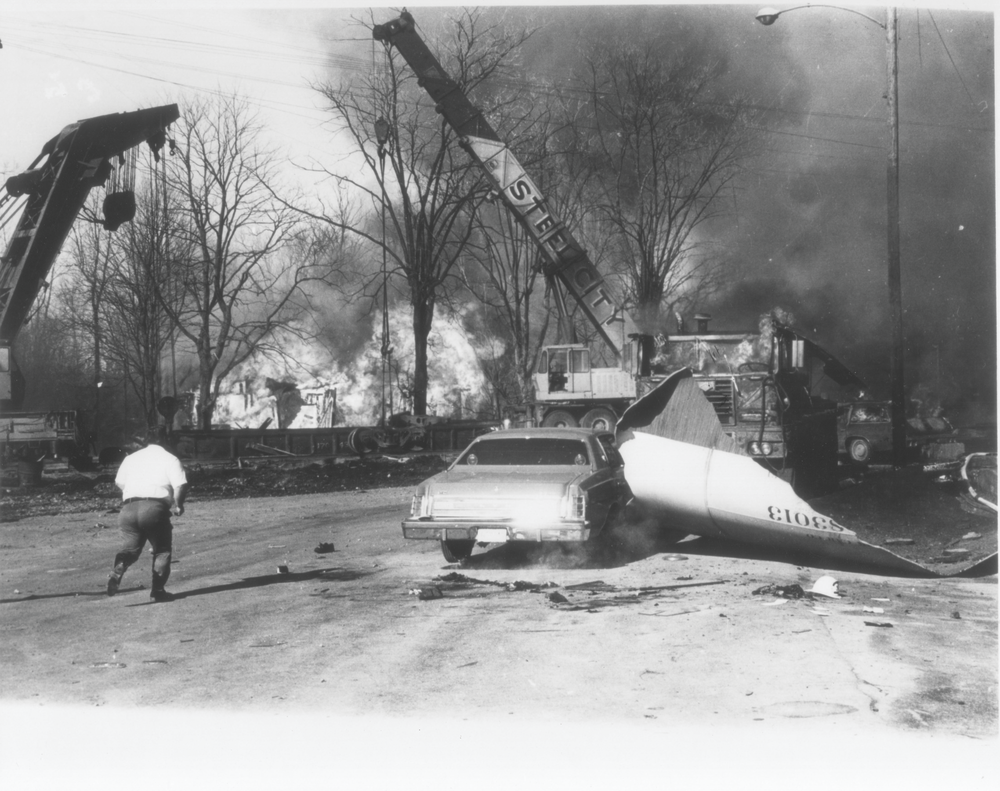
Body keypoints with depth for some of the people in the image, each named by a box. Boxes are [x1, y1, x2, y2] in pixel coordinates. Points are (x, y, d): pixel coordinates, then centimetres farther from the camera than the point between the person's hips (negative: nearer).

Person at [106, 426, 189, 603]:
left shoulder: (131, 458, 20)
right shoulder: (170, 459, 6)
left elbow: (119, 482, 28)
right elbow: (180, 485, -6)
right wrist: (178, 505, 9)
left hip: (128, 508, 4)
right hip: (155, 507, -4)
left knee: (131, 547, 11)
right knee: (162, 549, 13)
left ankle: (119, 569, -21)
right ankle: (158, 590, 9)